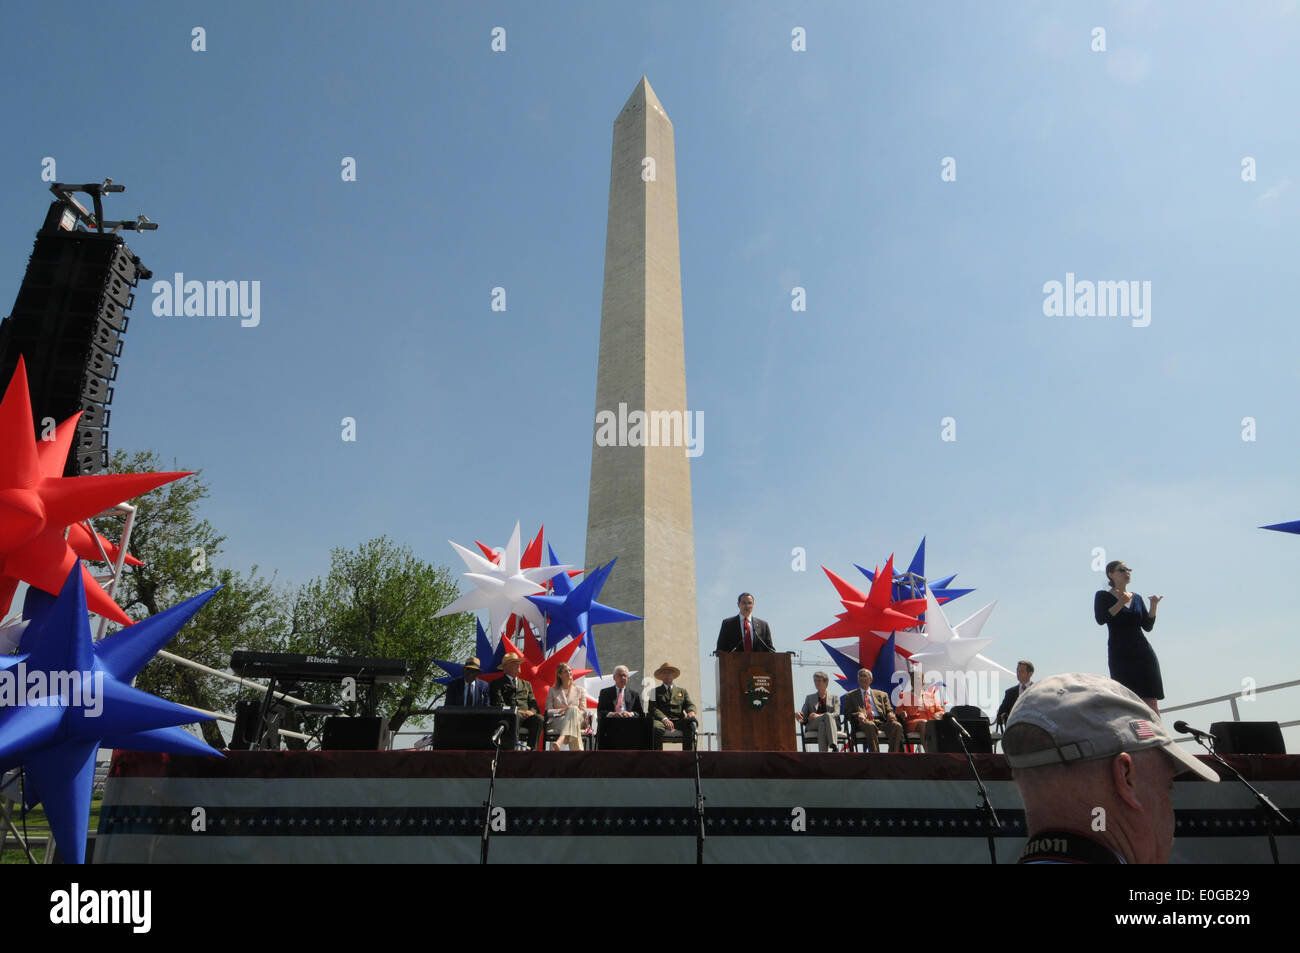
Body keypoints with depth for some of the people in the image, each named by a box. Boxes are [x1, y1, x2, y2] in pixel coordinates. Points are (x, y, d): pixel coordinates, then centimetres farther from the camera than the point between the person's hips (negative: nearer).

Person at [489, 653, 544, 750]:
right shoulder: (497, 684, 15)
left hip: (526, 716, 4)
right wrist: (517, 711, -13)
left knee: (539, 718, -30)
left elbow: (533, 703, 19)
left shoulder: (526, 684, 31)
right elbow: (499, 705, 1)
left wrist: (531, 711, -7)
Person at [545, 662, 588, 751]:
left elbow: (584, 711, 15)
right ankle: (577, 749, -58)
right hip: (557, 721, -1)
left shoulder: (579, 689, 22)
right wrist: (561, 710, -10)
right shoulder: (553, 690, 21)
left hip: (577, 719, 1)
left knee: (573, 709, -38)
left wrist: (572, 710, -9)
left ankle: (561, 740, -64)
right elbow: (548, 711, 11)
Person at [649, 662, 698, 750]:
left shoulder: (682, 691, 29)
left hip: (679, 721, 2)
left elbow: (690, 705, 13)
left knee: (691, 724, -32)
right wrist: (664, 719, -16)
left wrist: (691, 711, -14)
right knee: (656, 727, -38)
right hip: (661, 720, -1)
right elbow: (653, 708, 5)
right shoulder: (655, 691, 21)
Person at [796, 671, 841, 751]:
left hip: (832, 725, 0)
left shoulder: (835, 697, 22)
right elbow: (804, 716, 18)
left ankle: (834, 746, -55)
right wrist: (797, 715, -10)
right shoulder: (809, 698, 27)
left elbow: (836, 714, 3)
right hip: (813, 725, 0)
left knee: (828, 716, -38)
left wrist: (819, 716, -15)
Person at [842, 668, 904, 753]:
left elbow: (889, 710, 19)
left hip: (881, 721, 3)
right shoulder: (850, 696, 22)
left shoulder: (881, 694, 28)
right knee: (870, 725, -40)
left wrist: (890, 714, -6)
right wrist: (857, 715, -11)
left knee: (897, 726, -30)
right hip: (864, 722, -2)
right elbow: (847, 714, 11)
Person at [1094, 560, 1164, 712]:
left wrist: (1153, 606, -2)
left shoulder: (1137, 598, 18)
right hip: (1120, 653, -4)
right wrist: (1120, 603, -19)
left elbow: (1148, 626, 12)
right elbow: (1100, 619, -12)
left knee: (1151, 701, -2)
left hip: (1143, 652, 4)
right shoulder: (1103, 596, 4)